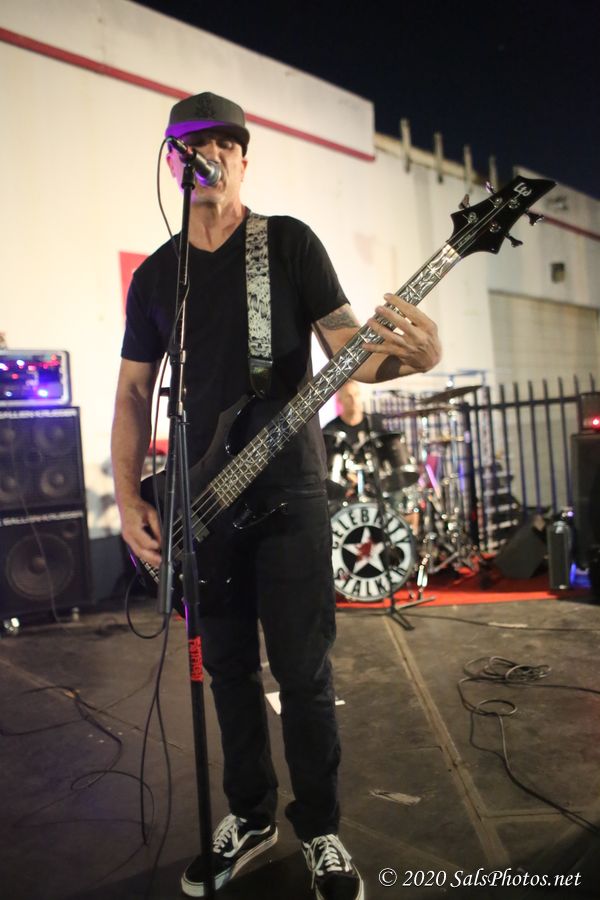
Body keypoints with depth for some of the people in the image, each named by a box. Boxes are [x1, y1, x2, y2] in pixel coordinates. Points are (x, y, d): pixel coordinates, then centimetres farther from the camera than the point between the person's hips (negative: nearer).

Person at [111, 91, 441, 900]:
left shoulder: (289, 243, 1)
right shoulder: (154, 276, 11)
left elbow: (347, 345, -4)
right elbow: (134, 391, 11)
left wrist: (405, 355, -28)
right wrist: (129, 498, 1)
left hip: (289, 495, -3)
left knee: (304, 672, 2)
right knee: (229, 667, 13)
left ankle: (320, 830, 24)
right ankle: (250, 815, 33)